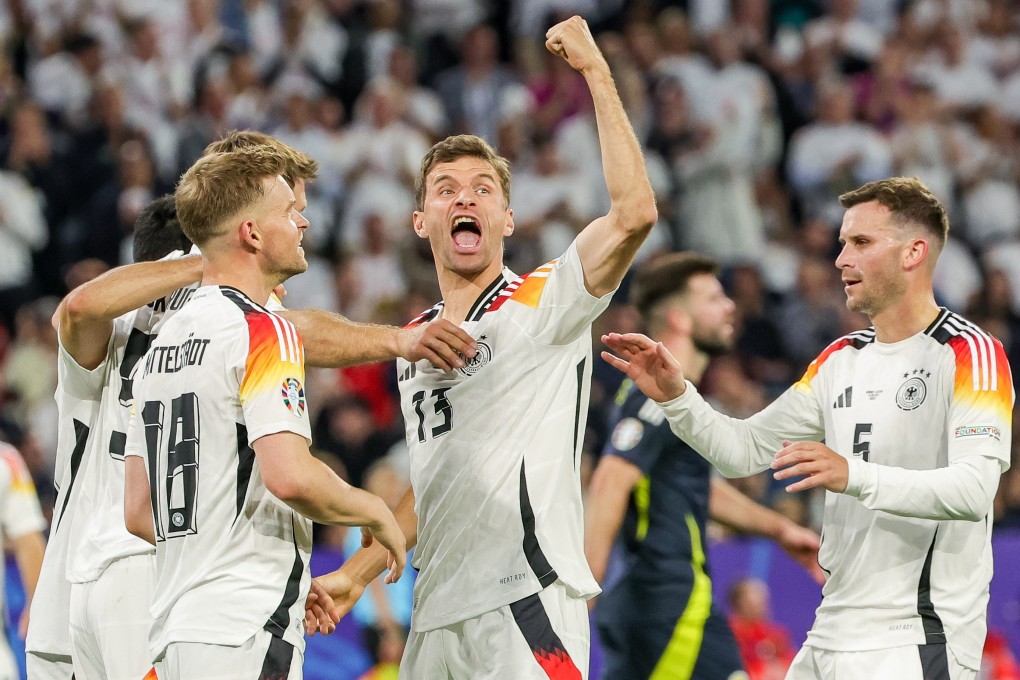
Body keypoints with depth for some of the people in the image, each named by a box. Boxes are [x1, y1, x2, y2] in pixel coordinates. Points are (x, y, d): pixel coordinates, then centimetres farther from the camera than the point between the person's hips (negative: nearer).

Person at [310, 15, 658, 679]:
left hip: (525, 605, -7)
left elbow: (634, 214, -20)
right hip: (438, 617, 7)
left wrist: (597, 71, -17)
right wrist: (355, 575, 23)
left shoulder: (541, 303, -3)